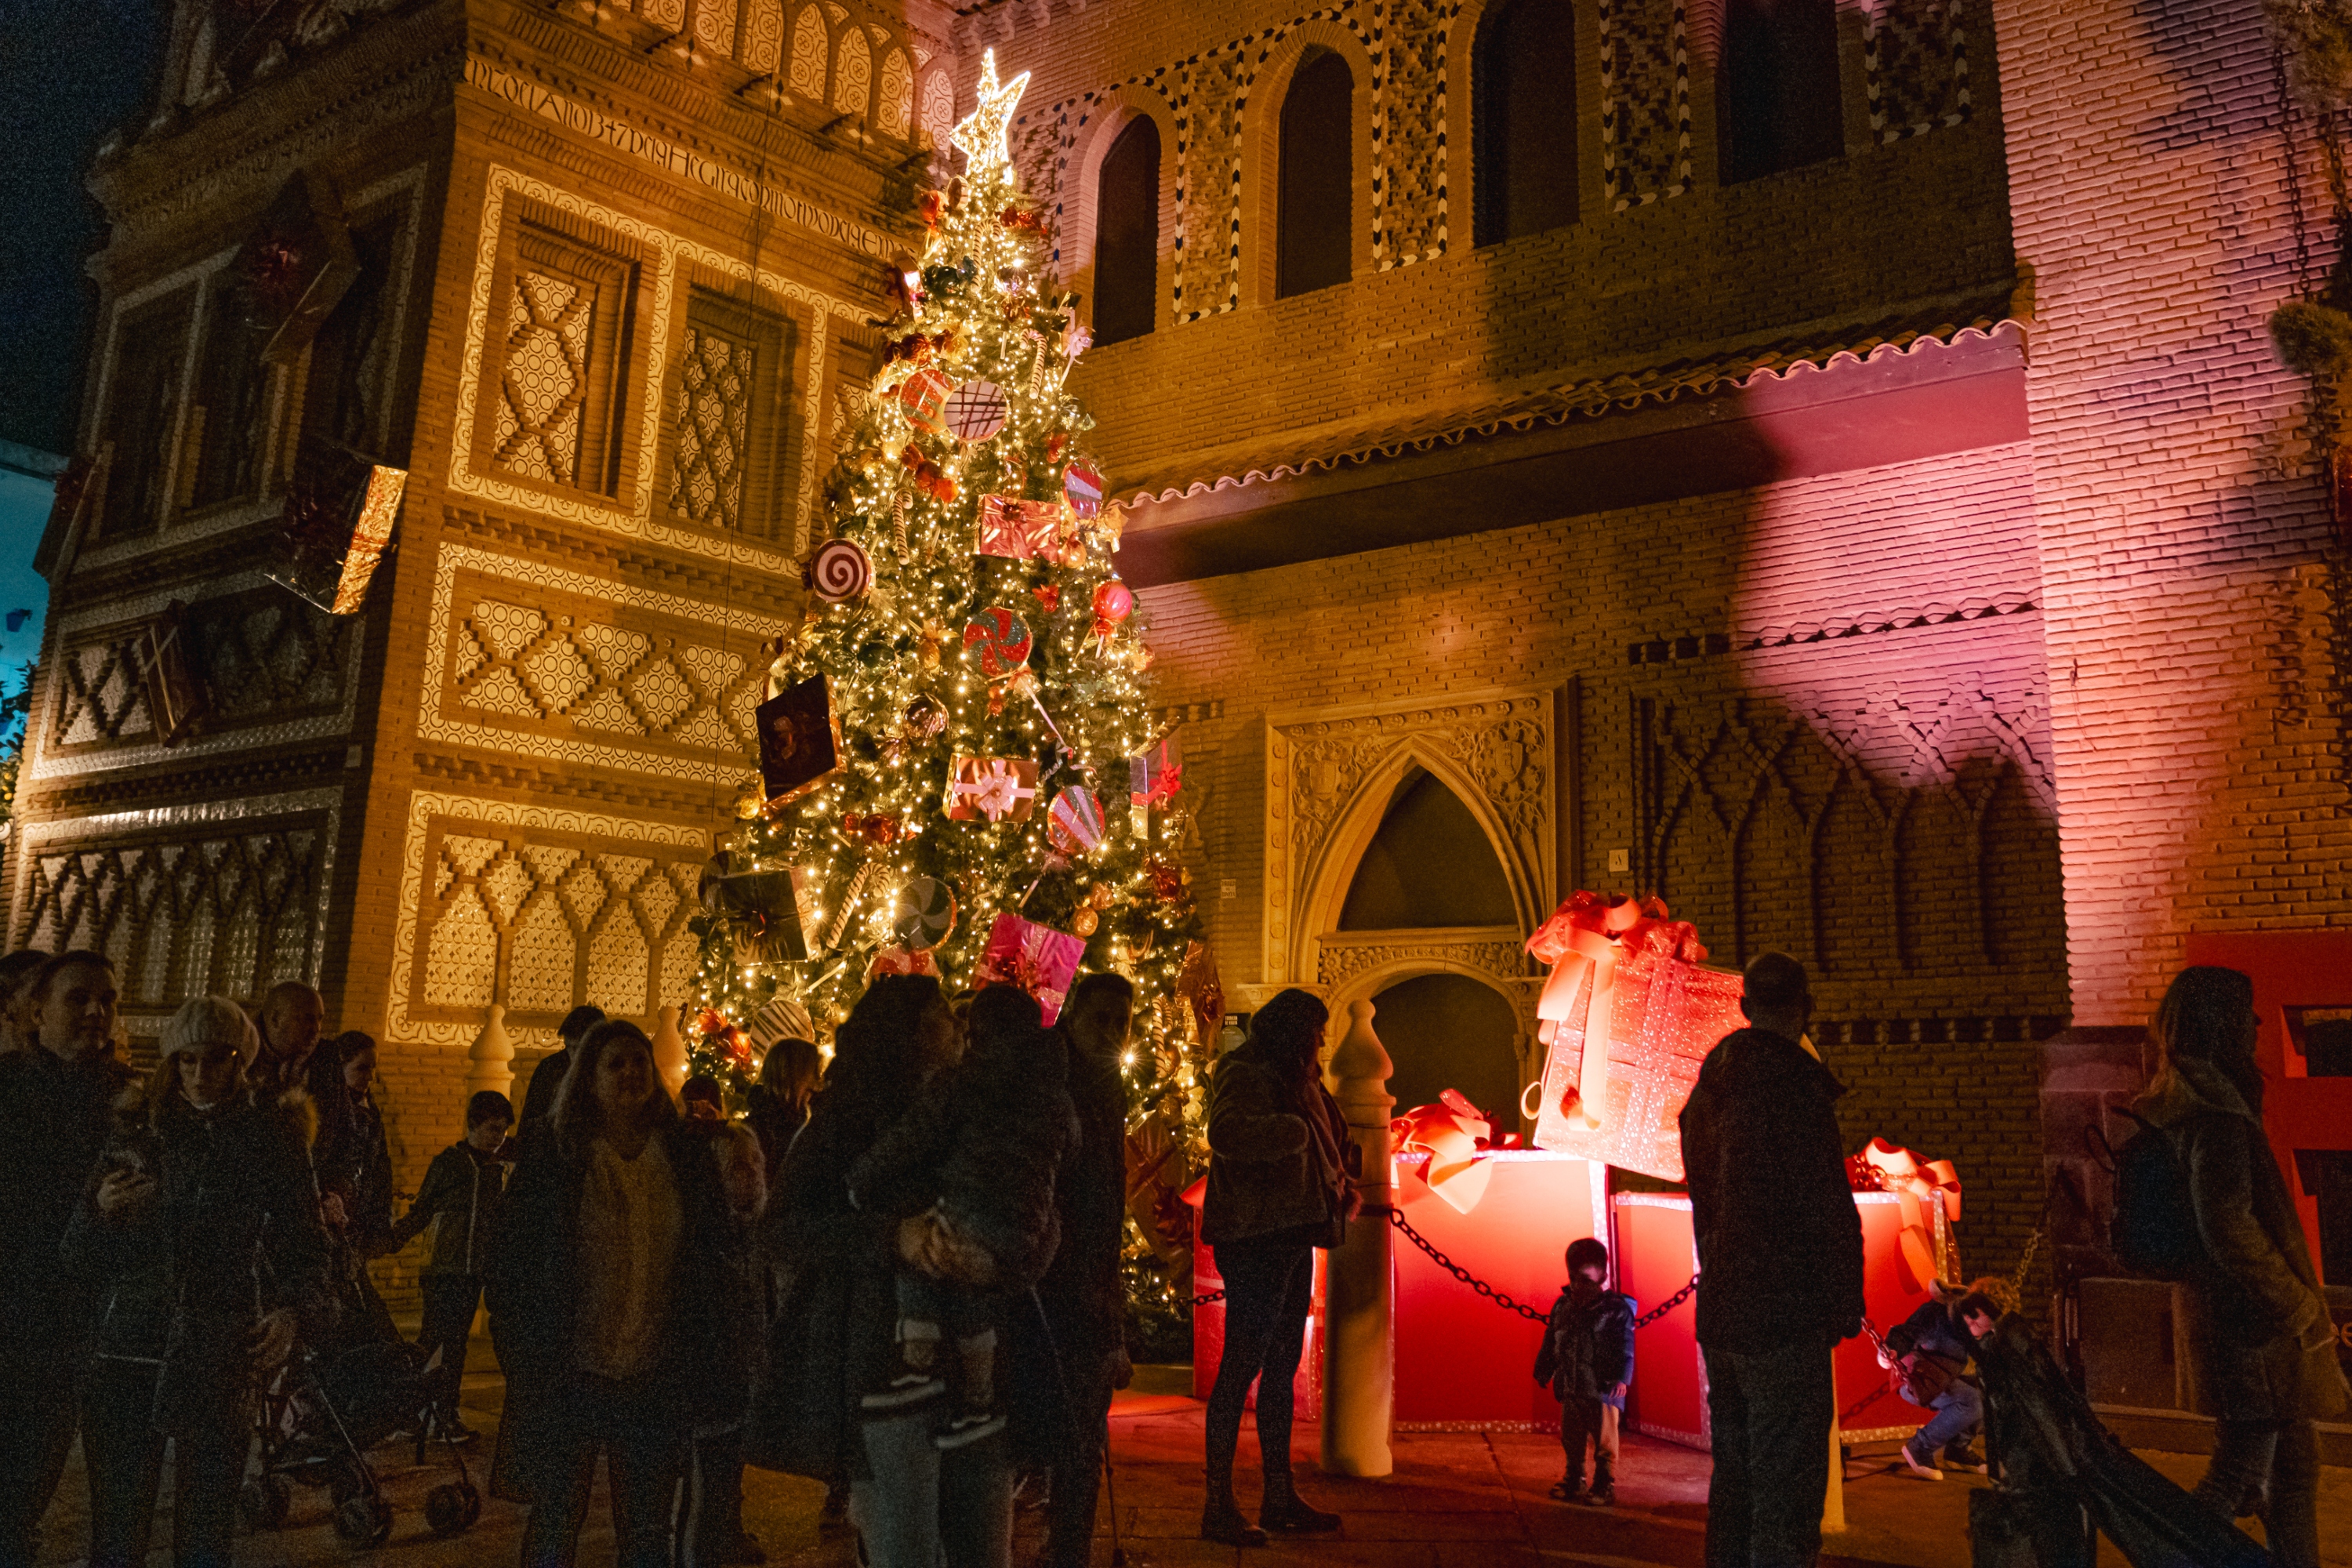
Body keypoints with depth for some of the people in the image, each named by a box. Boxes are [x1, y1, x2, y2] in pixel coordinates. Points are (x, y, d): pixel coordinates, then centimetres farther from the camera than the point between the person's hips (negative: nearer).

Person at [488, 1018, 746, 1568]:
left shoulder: (688, 1157, 5)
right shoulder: (551, 1159, -1)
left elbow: (716, 1262, 8)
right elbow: (510, 1264, 0)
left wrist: (712, 1368, 1)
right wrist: (527, 1365, -6)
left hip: (655, 1379, 2)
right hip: (570, 1378, -2)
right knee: (556, 1520, 7)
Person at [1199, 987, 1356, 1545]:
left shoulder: (1300, 1082, 19)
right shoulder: (1244, 1073, -9)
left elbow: (1338, 1141, 32)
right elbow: (1226, 1133, -30)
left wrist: (1346, 1190, 17)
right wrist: (1296, 1128, -27)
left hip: (1293, 1238, 10)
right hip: (1255, 1237, -10)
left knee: (1282, 1367, 13)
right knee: (1242, 1365, -8)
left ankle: (1280, 1497, 22)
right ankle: (1219, 1505, -3)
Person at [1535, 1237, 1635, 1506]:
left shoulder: (1616, 1309, -8)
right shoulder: (1563, 1307, 8)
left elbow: (1625, 1349, -13)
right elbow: (1549, 1345, 17)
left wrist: (1622, 1378, -23)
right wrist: (1542, 1373, 18)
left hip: (1603, 1390, -6)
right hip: (1570, 1389, 6)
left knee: (1604, 1442, 0)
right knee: (1571, 1440, 15)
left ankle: (1605, 1488, 10)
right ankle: (1574, 1482, 29)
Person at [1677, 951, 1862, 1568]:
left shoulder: (1707, 1086, 12)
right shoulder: (1794, 1079, -13)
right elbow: (1826, 1206, -14)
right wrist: (1845, 1302, -7)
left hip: (1721, 1312, 8)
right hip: (1785, 1312, -8)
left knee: (1733, 1473, 16)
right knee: (1786, 1485, -2)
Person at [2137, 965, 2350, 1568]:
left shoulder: (2180, 1105, 10)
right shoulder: (2215, 1116, -21)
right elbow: (2230, 1231, -26)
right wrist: (2302, 1306, -14)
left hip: (2228, 1313, 10)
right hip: (2253, 1322, -10)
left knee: (2295, 1461, 18)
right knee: (2241, 1471, -1)